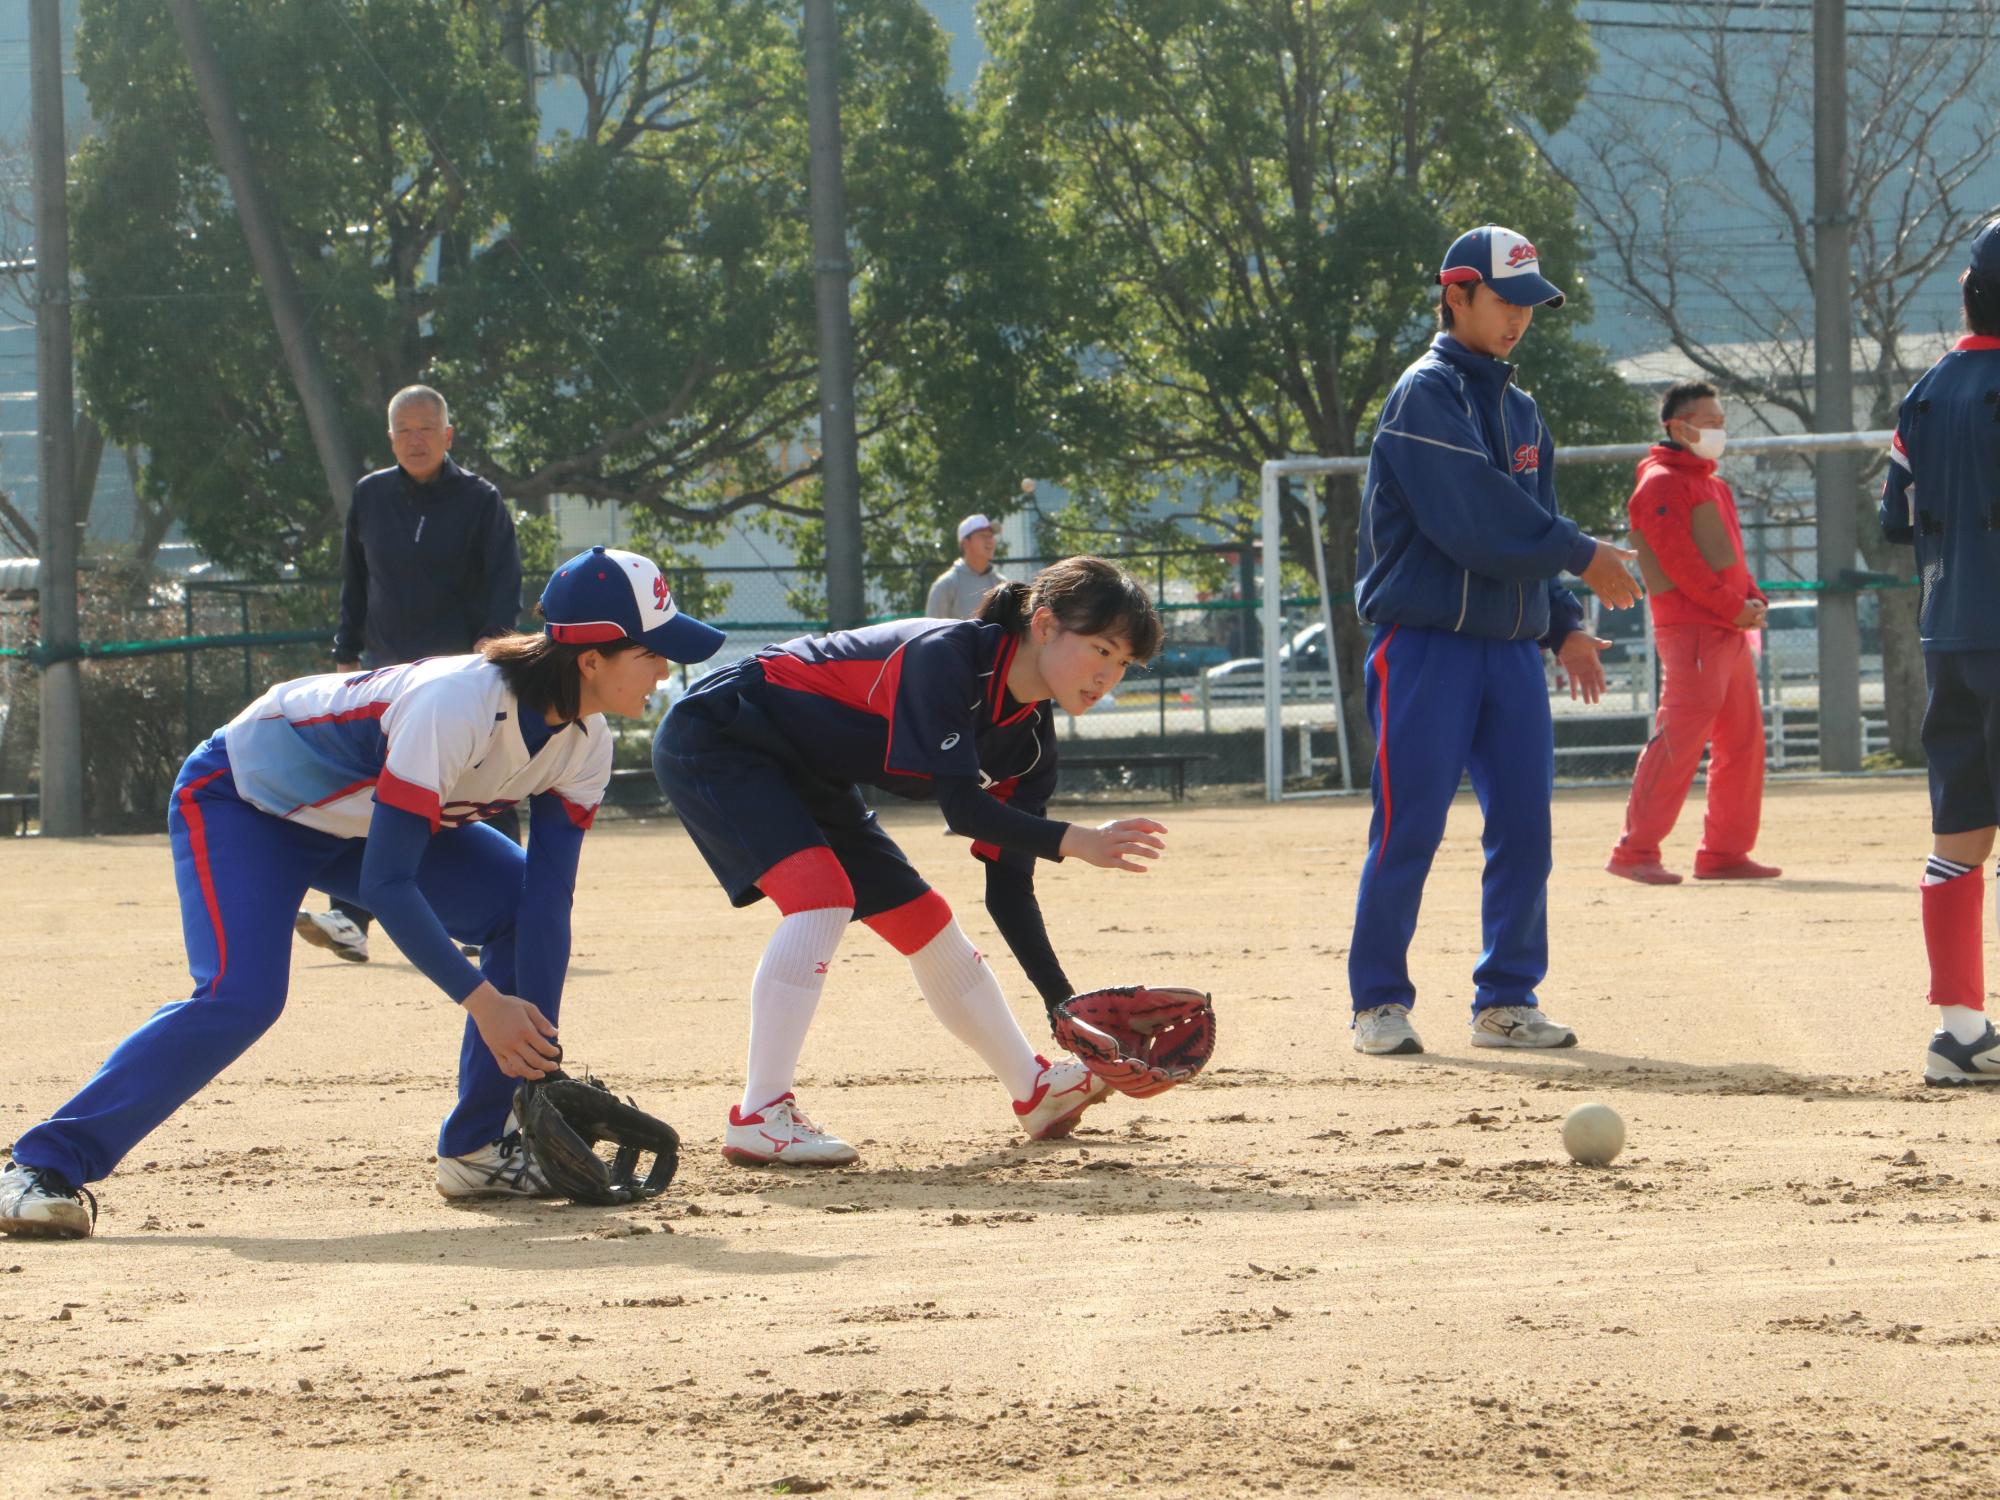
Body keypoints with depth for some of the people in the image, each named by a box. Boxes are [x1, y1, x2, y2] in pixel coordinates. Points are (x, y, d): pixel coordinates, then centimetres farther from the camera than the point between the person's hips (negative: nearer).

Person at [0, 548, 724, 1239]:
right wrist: (482, 1002, -36)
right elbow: (384, 883, -36)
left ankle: (478, 1147, 3)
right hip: (239, 799, -8)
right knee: (240, 997, -27)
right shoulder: (456, 705, -38)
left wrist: (538, 1049, -21)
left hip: (360, 814, 8)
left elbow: (548, 898, -13)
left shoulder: (583, 745, -14)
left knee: (530, 914, -6)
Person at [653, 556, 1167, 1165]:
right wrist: (1073, 841, -42)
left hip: (804, 779, 9)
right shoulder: (946, 656, -29)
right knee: (822, 892, -28)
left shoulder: (1030, 741, -3)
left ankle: (1037, 1092, 26)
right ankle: (759, 1117, -28)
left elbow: (1009, 885, 0)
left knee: (924, 920, 11)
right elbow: (961, 805, -36)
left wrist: (1066, 1007, -6)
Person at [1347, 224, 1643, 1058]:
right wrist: (1581, 557, -13)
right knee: (1408, 830, -6)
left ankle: (1505, 1001, 11)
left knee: (1524, 829, 4)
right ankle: (1379, 1002, 2)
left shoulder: (1518, 409, 18)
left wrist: (1561, 624, 5)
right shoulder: (1427, 395, -8)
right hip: (1426, 641, -7)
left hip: (1512, 646, 7)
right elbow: (1474, 520, -18)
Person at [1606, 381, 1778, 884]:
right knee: (1679, 738, -14)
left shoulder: (1713, 485, 23)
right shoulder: (1662, 483, -6)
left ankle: (1725, 852, 15)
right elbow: (1680, 561, -15)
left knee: (1744, 742, 9)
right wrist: (1734, 607, -16)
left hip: (1730, 630, 10)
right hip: (1690, 630, -10)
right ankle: (1636, 851, -13)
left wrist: (1753, 600, 5)